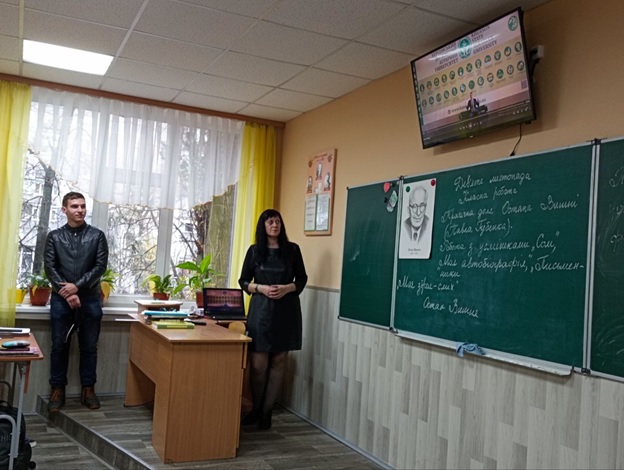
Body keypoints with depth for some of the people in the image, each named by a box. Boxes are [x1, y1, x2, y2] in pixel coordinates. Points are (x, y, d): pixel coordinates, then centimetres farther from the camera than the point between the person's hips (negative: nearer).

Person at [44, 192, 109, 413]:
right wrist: (66, 293, -13)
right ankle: (57, 389, 15)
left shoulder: (97, 235, 2)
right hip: (61, 299, 0)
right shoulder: (54, 236, 4)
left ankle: (88, 389, 15)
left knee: (89, 346, 5)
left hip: (90, 299, 0)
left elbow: (101, 266, -4)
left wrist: (77, 286, -14)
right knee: (59, 345, 4)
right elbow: (49, 267, -2)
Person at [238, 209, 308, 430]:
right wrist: (261, 288, -10)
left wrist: (287, 288, -11)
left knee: (279, 361, 3)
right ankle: (256, 408, 17)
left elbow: (302, 279, 8)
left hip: (286, 310, 1)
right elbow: (243, 281, 8)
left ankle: (267, 410, 14)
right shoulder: (254, 250, 5)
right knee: (258, 364, -4)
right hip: (261, 309, 0)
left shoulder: (292, 249, 5)